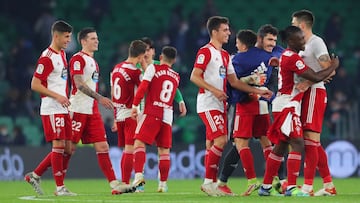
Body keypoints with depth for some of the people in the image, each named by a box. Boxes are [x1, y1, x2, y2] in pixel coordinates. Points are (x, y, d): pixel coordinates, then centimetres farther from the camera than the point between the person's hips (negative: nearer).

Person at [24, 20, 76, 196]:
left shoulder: (62, 54, 15)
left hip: (63, 109, 9)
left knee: (68, 148, 6)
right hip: (51, 109, -9)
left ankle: (35, 176, 16)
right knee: (59, 145, -9)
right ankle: (60, 187, -3)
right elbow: (35, 85, -15)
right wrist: (57, 96, -19)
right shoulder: (46, 58, -12)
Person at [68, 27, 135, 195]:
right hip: (78, 110, -8)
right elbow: (79, 84, -20)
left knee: (102, 147, 1)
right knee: (69, 147, -4)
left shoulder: (93, 61, 20)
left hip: (93, 111, 8)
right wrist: (99, 98, -26)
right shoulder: (78, 59, -8)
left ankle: (114, 184, -4)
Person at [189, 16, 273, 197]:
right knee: (220, 140, -17)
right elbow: (194, 77, -14)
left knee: (212, 144, 7)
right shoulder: (206, 51, -8)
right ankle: (208, 182, -14)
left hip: (219, 105, 9)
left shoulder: (225, 55, 19)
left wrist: (258, 91, 13)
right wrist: (214, 91, -23)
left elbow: (234, 81, 19)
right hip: (208, 104, -9)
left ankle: (210, 183, 8)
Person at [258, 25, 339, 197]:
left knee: (280, 146, 13)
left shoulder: (287, 56, 16)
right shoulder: (292, 58, -16)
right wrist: (333, 67, -4)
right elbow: (315, 77, -17)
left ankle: (266, 186, 16)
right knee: (297, 144, -15)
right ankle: (291, 187, -20)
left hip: (284, 104, 11)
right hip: (287, 105, -11)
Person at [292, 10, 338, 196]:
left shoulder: (316, 42, -9)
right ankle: (329, 185, 13)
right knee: (313, 142, 10)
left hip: (314, 92, -10)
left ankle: (307, 186, -15)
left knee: (310, 138, -12)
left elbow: (329, 70, -18)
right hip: (306, 94, 10)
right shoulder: (303, 45, 19)